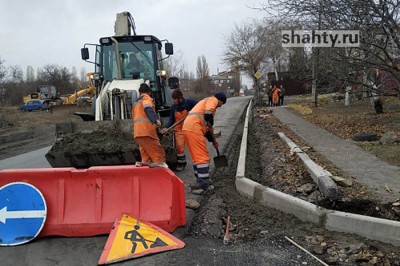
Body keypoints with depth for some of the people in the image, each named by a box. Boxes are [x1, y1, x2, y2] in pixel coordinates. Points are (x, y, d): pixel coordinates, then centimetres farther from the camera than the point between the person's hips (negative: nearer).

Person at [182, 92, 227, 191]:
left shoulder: (206, 102, 34)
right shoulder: (213, 100, 7)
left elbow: (205, 126, 35)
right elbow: (208, 113, -17)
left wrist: (213, 140, 37)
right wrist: (211, 126, -3)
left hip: (187, 127, 9)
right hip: (194, 127, -9)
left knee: (196, 156, 16)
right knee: (203, 156, -4)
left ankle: (201, 181, 23)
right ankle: (204, 183, -2)